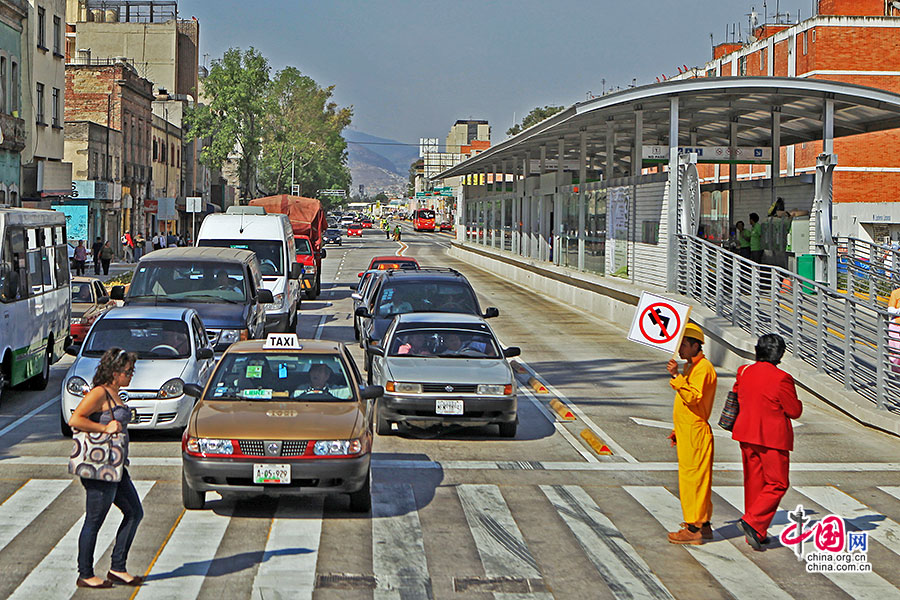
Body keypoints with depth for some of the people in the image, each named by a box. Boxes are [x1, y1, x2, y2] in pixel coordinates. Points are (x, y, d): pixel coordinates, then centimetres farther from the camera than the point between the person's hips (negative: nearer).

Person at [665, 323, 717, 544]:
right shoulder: (691, 367, 18)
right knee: (696, 477, 13)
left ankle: (694, 529, -5)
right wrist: (678, 430, 26)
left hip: (695, 433, -10)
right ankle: (703, 525, 20)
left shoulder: (703, 368, -15)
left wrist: (676, 376, -33)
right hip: (687, 433, 10)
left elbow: (693, 397, -28)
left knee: (692, 477, -8)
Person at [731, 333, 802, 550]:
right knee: (777, 484, 5)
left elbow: (736, 395, 16)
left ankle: (756, 533, 19)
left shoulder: (744, 372, 0)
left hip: (747, 435, 7)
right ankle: (753, 522, -11)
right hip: (773, 437, -6)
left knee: (754, 481, 14)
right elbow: (794, 411, -12)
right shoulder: (781, 379, -19)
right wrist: (794, 400, 8)